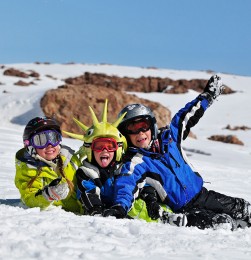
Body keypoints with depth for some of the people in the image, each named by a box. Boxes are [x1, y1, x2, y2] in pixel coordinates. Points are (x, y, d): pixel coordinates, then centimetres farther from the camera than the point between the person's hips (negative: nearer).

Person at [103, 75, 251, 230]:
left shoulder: (167, 137, 5)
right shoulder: (135, 163, -12)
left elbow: (186, 116, 18)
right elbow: (126, 184, -29)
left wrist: (208, 95, 24)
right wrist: (119, 208, -49)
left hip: (201, 194, 7)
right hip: (181, 211, -7)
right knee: (222, 223, -29)